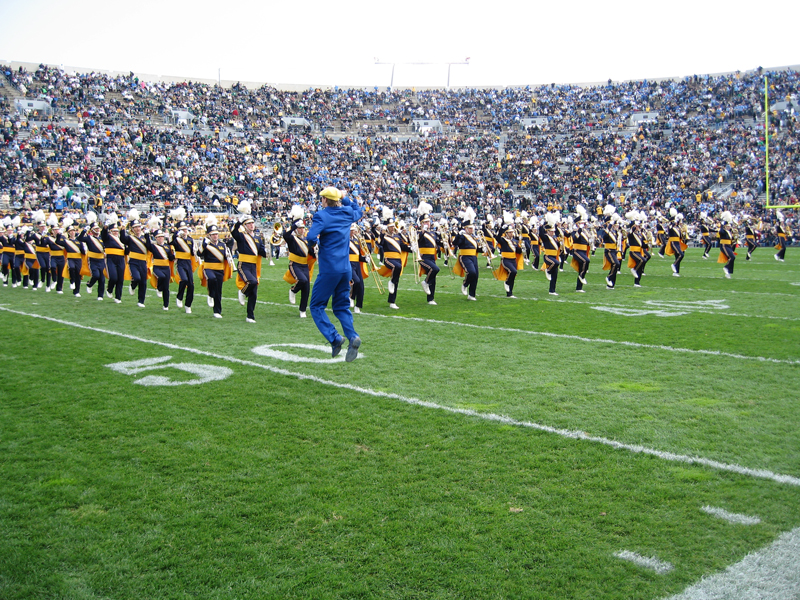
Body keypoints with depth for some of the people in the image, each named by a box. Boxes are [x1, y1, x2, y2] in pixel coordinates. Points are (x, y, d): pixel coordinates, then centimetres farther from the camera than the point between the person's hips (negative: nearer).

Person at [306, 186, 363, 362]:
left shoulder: (322, 215, -11)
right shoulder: (347, 213, 7)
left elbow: (311, 238, -24)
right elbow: (360, 211, 31)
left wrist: (314, 241, -2)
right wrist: (345, 199, 29)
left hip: (329, 269, -6)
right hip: (346, 269, 6)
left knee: (317, 306, 6)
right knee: (342, 306, 15)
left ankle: (334, 338, -9)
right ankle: (352, 337, -7)